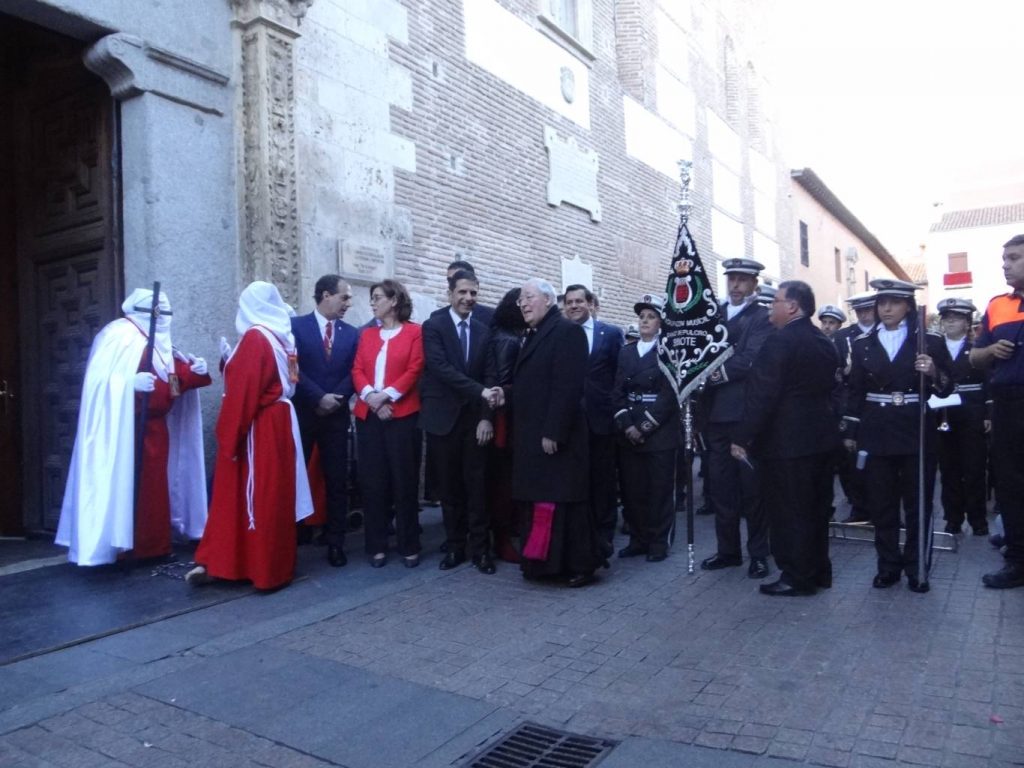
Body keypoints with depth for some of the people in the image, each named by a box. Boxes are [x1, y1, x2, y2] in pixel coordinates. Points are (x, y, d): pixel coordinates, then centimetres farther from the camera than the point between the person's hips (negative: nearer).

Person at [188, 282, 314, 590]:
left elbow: (243, 391, -18)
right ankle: (274, 564, 22)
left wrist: (230, 436, -12)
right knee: (274, 494, 13)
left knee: (255, 495, 2)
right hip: (279, 421, 8)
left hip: (258, 427, -8)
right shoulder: (283, 337, 8)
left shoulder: (254, 337, -15)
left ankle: (264, 569, 11)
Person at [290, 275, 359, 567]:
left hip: (336, 415, 3)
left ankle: (336, 542, 14)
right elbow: (293, 368, -9)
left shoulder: (351, 333, 9)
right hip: (302, 413, -2)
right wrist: (319, 397, -14)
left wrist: (335, 399, -10)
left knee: (337, 480, 5)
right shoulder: (295, 326, 0)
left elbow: (353, 373, 4)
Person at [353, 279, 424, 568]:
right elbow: (357, 370, 7)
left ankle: (409, 546, 11)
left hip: (402, 414, -4)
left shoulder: (414, 332, 3)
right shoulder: (367, 334, 15)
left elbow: (414, 370, -6)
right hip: (368, 415, 4)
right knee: (372, 481, 4)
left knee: (404, 480, 1)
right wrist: (369, 396, -12)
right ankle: (377, 546, 13)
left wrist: (387, 395, -16)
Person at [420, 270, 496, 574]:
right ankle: (455, 546, 19)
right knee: (450, 487, 7)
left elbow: (488, 377, 5)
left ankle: (480, 548, 12)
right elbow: (441, 368, -16)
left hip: (475, 418, 2)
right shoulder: (433, 326, -2)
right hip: (443, 418, -2)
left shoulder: (484, 331, 8)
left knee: (477, 486, 3)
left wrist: (487, 416, -5)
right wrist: (480, 391, -25)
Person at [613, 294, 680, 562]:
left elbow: (669, 394, -10)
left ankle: (658, 543, 12)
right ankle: (638, 539, 19)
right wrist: (627, 426, -5)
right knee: (632, 490, 7)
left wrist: (644, 427, -14)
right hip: (629, 435, 5)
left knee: (660, 490, 2)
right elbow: (618, 392, 8)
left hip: (659, 434, -4)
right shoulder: (626, 352, 14)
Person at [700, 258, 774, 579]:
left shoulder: (762, 317, -2)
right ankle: (728, 549, 22)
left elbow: (750, 360, -15)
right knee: (720, 485, 10)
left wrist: (717, 373, -17)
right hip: (716, 412, 5)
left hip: (746, 413, -5)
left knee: (752, 486, 2)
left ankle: (758, 553, 14)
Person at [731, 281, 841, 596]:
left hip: (787, 441, -9)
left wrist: (742, 437, -17)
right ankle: (819, 572, 26)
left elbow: (762, 395, -21)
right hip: (821, 437, 9)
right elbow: (829, 389, 16)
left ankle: (798, 578, 8)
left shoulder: (780, 341, -16)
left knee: (789, 512, 1)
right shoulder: (825, 342, 11)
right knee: (815, 509, 16)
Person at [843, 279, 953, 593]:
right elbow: (855, 391, 8)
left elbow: (946, 389, 2)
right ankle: (888, 565, 19)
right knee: (880, 504, 7)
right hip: (875, 433, 2)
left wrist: (934, 374, -19)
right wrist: (850, 432, 6)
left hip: (917, 432, -1)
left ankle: (916, 567, 19)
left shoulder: (930, 341, 1)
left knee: (918, 503, 6)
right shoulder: (862, 344, 7)